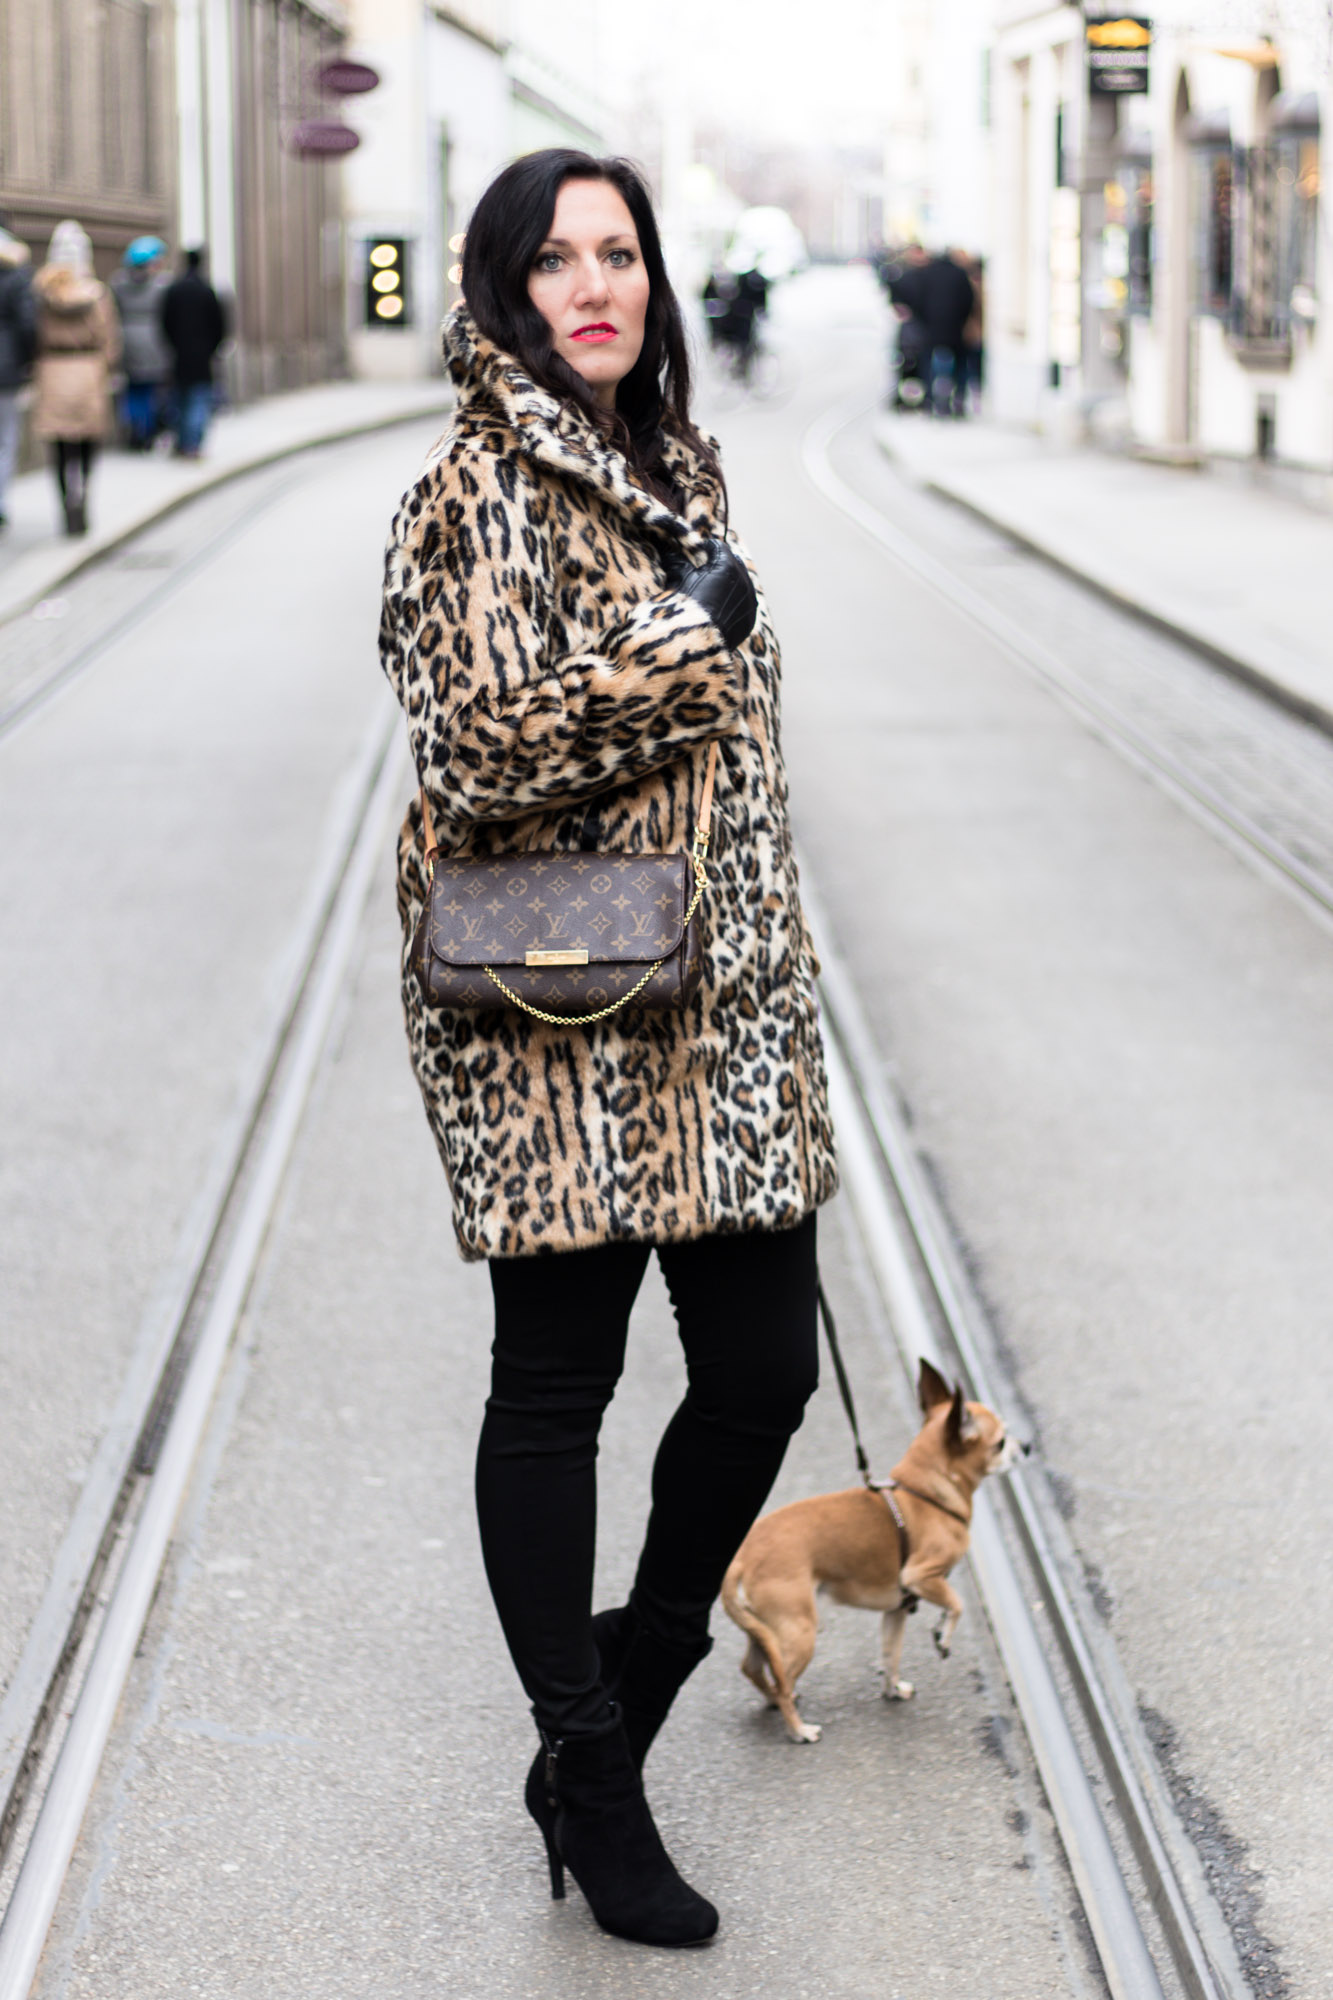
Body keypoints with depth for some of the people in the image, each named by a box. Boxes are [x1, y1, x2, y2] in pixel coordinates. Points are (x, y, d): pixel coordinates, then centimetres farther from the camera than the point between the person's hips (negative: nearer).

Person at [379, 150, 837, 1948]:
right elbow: (481, 750, -20)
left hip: (720, 1000, 8)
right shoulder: (481, 492, -10)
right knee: (557, 1384, 5)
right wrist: (691, 636, -17)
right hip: (562, 1015, -7)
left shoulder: (671, 465, 16)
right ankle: (587, 1773, 20)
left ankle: (644, 1649, 33)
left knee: (766, 1369, 7)